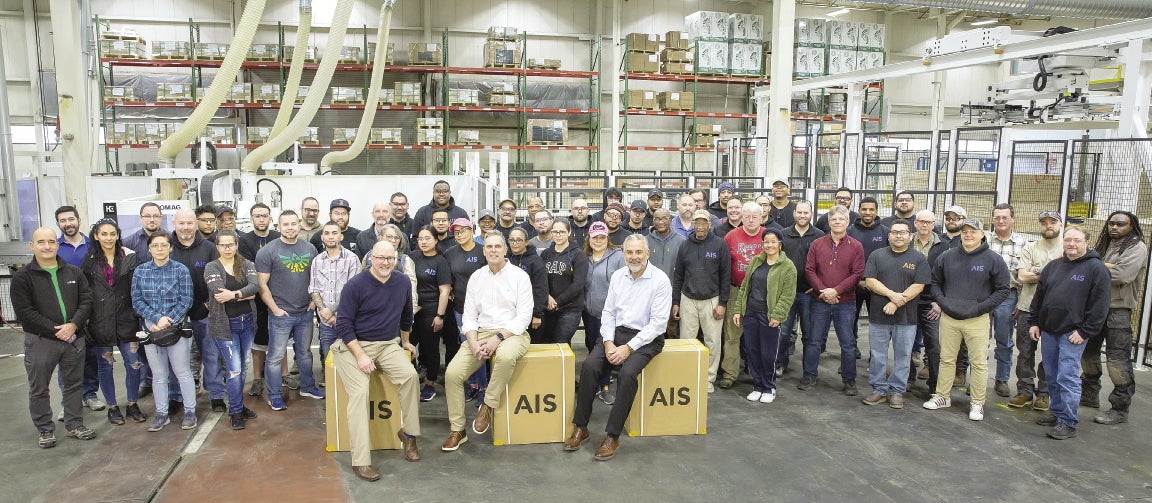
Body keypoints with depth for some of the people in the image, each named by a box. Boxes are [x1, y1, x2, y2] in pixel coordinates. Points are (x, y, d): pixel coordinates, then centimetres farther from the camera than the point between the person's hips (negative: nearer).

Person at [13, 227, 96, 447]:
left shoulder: (74, 272, 6)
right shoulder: (22, 276, -5)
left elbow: (86, 301, 2)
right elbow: (24, 311, -10)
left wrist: (73, 325, -14)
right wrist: (55, 330, -16)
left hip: (74, 338, 3)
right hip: (39, 341, -3)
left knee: (74, 384, 13)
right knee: (39, 388, 7)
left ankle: (75, 425, 25)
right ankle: (45, 430, 21)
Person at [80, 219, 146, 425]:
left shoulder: (130, 257, 1)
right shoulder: (90, 260, 2)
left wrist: (139, 313, -3)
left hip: (126, 318, 0)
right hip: (100, 320, 0)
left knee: (133, 364, 0)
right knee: (105, 365, 9)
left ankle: (132, 404, 18)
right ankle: (112, 407, 22)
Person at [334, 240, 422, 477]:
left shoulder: (403, 283, 4)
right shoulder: (355, 285, -11)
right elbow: (343, 324, -11)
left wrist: (405, 342, 30)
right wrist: (360, 356, -18)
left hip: (389, 345, 4)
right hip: (354, 345, -4)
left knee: (410, 375, -23)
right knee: (359, 392, -23)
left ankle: (409, 433, -4)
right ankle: (360, 460, -20)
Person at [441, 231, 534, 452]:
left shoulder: (519, 276, -3)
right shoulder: (476, 277, 10)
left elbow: (524, 316, -9)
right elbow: (469, 316, 7)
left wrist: (498, 338, -20)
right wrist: (474, 344, -11)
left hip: (511, 333, -4)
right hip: (481, 333, 4)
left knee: (506, 356, -39)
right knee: (453, 373, -17)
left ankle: (488, 405, -14)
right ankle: (457, 430, 0)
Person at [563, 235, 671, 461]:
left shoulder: (660, 280, -10)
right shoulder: (617, 276, 6)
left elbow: (658, 322, -14)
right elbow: (608, 312, 9)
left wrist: (629, 348, -19)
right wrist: (608, 342, -8)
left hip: (646, 338, -4)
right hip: (617, 332, 5)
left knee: (627, 372, -31)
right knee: (589, 365, -20)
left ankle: (612, 436, -19)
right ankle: (580, 428, -8)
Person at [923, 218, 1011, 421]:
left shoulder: (993, 259, -4)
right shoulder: (947, 257, 4)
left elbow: (1002, 290, -2)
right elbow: (935, 282, 14)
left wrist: (980, 307, -11)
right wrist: (942, 301, -3)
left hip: (977, 319, -3)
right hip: (948, 317, 3)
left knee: (979, 362, 3)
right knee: (946, 359, 11)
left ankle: (977, 403, 13)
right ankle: (942, 396, 23)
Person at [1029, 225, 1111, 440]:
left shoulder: (1096, 268, -5)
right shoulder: (1053, 266, 13)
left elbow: (1100, 304, -10)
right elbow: (1039, 296, 18)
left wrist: (1085, 331, -13)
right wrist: (1034, 322, 12)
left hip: (1073, 333, -6)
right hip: (1048, 331, 6)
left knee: (1067, 378, -7)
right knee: (1052, 377, 13)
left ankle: (1068, 422, 0)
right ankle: (1057, 413, 25)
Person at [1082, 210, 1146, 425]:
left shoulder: (1137, 248, -6)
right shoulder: (1105, 245, 16)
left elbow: (1121, 275, -20)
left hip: (1118, 309, -8)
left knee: (1118, 359, -7)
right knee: (1088, 351, 16)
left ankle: (1120, 409, -1)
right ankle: (1090, 395, 31)